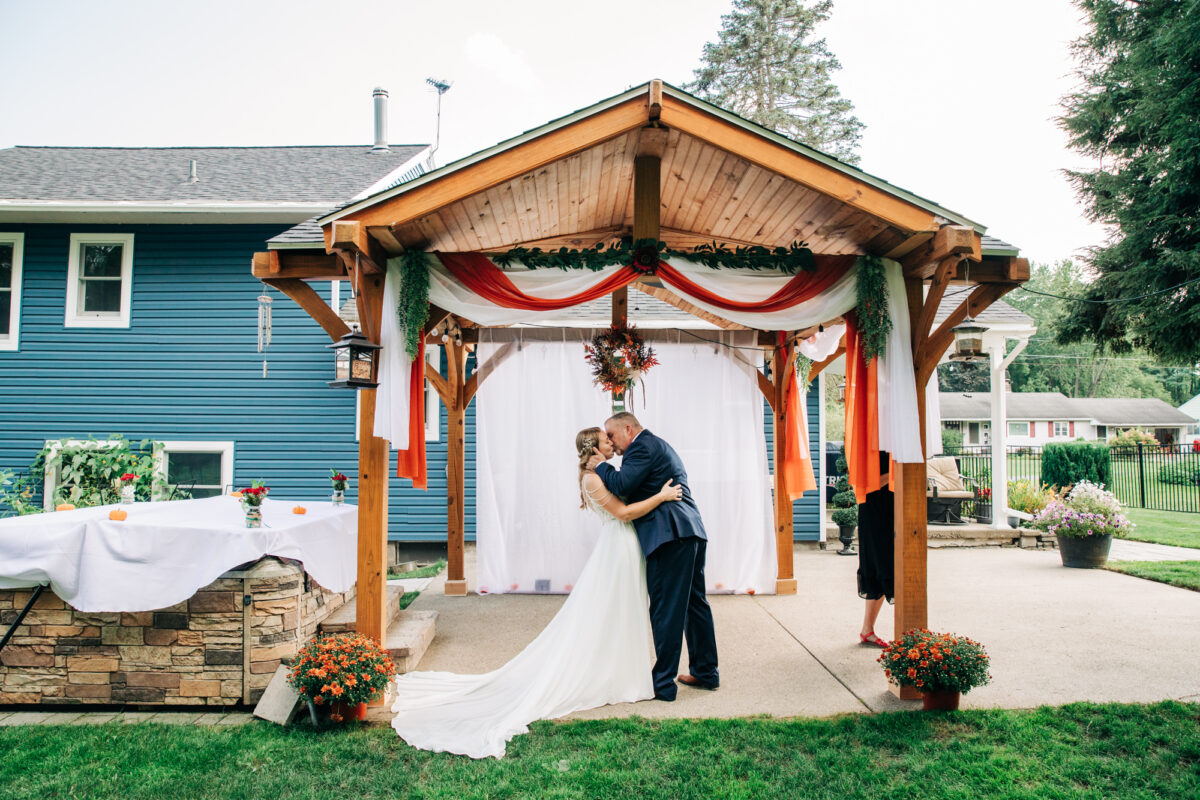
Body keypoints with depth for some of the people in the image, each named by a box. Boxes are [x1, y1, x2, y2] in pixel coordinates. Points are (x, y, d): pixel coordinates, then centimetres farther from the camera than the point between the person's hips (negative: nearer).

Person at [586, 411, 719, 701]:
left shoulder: (643, 445, -6)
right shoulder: (660, 446, 25)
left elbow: (622, 485, -17)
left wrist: (601, 466, -2)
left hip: (670, 534, -10)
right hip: (692, 531, 10)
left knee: (665, 609, -6)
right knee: (694, 602, 16)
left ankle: (663, 684, 0)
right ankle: (705, 672, 25)